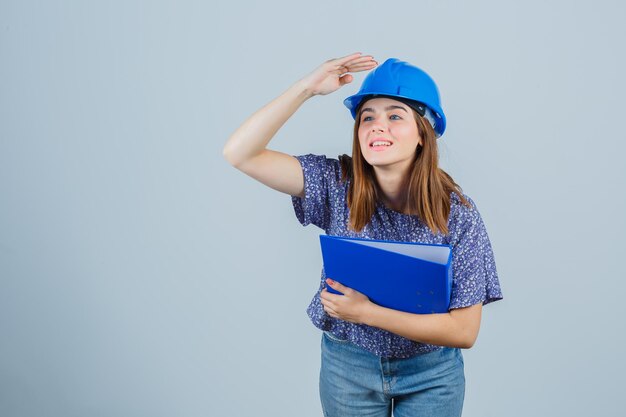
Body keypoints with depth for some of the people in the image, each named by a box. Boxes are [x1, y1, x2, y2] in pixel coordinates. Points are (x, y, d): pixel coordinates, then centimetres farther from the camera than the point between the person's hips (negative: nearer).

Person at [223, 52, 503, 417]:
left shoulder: (457, 214, -17)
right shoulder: (337, 185, -13)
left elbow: (464, 331, -17)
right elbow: (240, 153, -20)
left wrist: (367, 312, -24)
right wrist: (307, 88, -24)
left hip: (431, 373, -1)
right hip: (347, 363, 2)